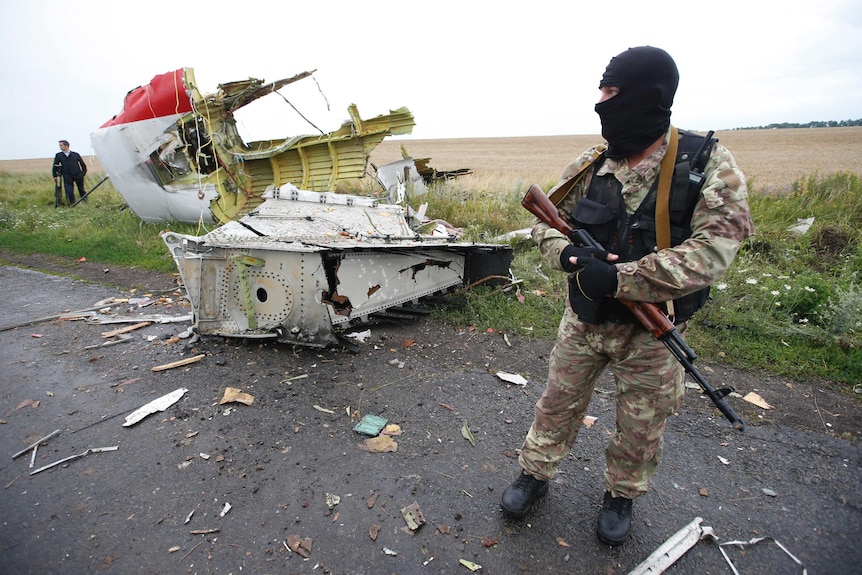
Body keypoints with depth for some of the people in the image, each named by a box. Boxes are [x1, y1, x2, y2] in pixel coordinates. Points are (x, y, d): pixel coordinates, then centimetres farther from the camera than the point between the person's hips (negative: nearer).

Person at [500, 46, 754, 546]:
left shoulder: (710, 166, -15)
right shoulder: (589, 165, -4)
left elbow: (711, 252, -23)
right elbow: (546, 221, 3)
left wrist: (617, 278, -31)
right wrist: (572, 255, -19)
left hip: (651, 332, -2)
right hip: (584, 320, 3)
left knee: (641, 427, 15)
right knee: (558, 404, 15)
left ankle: (622, 496, 42)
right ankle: (535, 475, 39)